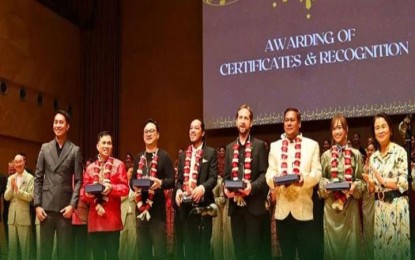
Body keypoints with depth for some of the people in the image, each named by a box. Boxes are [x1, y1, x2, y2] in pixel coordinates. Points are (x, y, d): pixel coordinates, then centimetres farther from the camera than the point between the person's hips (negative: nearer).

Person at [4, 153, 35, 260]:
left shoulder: (30, 178, -4)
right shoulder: (10, 178, 11)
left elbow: (30, 197, -11)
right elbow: (6, 197, 5)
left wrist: (18, 190, -20)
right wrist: (11, 188, -11)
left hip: (23, 216, -4)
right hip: (12, 215, 4)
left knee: (25, 244, 2)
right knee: (12, 244, 10)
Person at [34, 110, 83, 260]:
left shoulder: (75, 150, 2)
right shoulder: (45, 148, 9)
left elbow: (78, 180, 0)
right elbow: (38, 178, 7)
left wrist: (72, 205, -10)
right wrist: (37, 205, -1)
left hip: (65, 206, -2)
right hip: (46, 206, 2)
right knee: (45, 247, 6)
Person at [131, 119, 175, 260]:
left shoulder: (164, 156, -1)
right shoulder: (139, 158, 16)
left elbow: (171, 180, -6)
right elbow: (132, 179, 16)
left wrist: (160, 183, -25)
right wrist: (134, 185, -6)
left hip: (157, 207, -5)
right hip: (141, 206, 5)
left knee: (159, 248, -2)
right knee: (142, 248, 11)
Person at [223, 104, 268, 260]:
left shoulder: (259, 145, 2)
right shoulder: (230, 148, 15)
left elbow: (264, 174, -4)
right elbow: (226, 175, 14)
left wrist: (252, 186, -20)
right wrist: (226, 189, -5)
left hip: (253, 205, -4)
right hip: (235, 205, 4)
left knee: (253, 247, -1)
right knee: (238, 247, 9)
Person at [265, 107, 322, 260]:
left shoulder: (312, 145, 8)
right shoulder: (274, 146, 15)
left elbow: (317, 172, -1)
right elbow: (270, 172, 5)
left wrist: (304, 179, -23)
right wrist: (274, 179, -19)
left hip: (305, 208, -2)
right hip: (283, 209, 2)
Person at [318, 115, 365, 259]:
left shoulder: (355, 154, 3)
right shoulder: (326, 155, 6)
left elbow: (361, 179, 6)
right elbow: (321, 178, 10)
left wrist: (355, 186, -13)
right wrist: (326, 185, -10)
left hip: (350, 204, -1)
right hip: (331, 204, 1)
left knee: (350, 239, 3)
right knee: (333, 239, 5)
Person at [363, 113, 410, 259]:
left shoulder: (400, 151, -5)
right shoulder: (373, 157, 12)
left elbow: (406, 182, -11)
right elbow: (373, 189, 12)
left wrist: (383, 180, -14)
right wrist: (369, 182, -8)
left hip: (397, 205, -5)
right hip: (379, 207, 5)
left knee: (397, 243, -1)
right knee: (381, 245, 8)